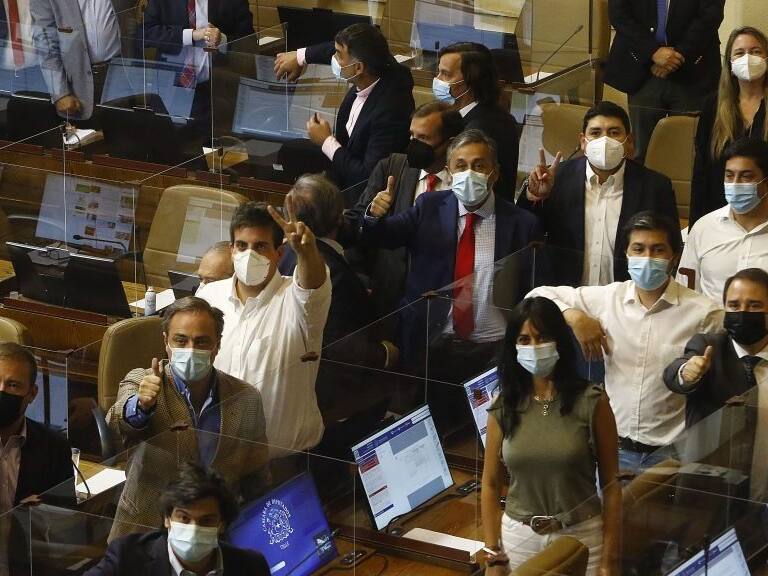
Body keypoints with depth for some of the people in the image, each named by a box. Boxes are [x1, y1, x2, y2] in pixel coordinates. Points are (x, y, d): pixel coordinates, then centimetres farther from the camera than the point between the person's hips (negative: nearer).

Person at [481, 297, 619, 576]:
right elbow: (491, 484, 6)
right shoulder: (504, 408, 0)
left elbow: (611, 484, -5)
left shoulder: (591, 402, -7)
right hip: (519, 538, 2)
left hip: (581, 536, -2)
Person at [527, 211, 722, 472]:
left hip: (670, 454, -3)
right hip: (614, 448, 3)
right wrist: (574, 316, -9)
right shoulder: (606, 298, 1)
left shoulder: (704, 313, -10)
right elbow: (537, 297, 8)